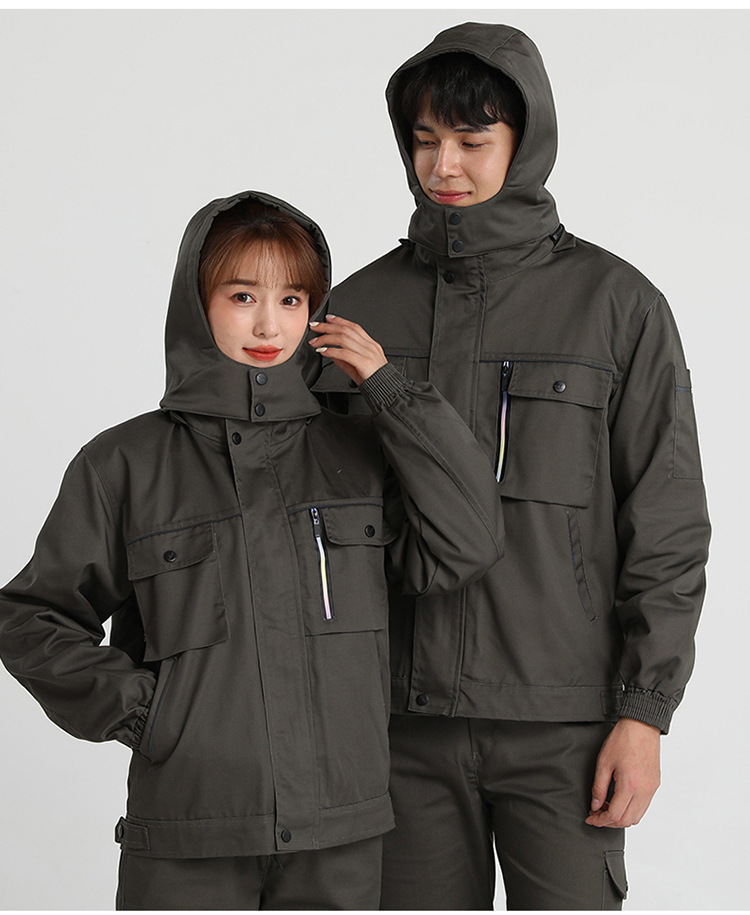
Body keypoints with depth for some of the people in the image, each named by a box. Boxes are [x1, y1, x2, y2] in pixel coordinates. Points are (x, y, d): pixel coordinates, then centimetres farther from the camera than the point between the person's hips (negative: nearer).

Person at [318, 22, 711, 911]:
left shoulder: (618, 304, -2)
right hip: (404, 721, 3)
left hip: (562, 724, -2)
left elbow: (668, 527, -3)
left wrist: (644, 712, -7)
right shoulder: (359, 307, 5)